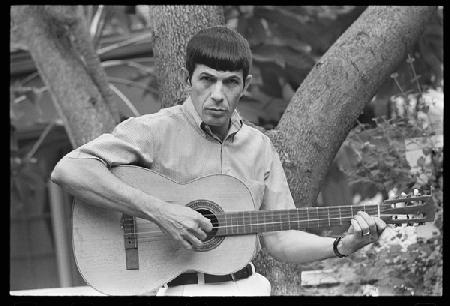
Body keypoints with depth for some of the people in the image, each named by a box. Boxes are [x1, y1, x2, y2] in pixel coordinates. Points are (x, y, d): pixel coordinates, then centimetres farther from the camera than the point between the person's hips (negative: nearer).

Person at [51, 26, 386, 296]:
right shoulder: (155, 131, -5)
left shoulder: (259, 147, 12)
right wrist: (159, 212, -22)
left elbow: (279, 238, 12)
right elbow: (68, 171, -18)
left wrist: (341, 246, -6)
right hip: (174, 287, -5)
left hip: (244, 285, 6)